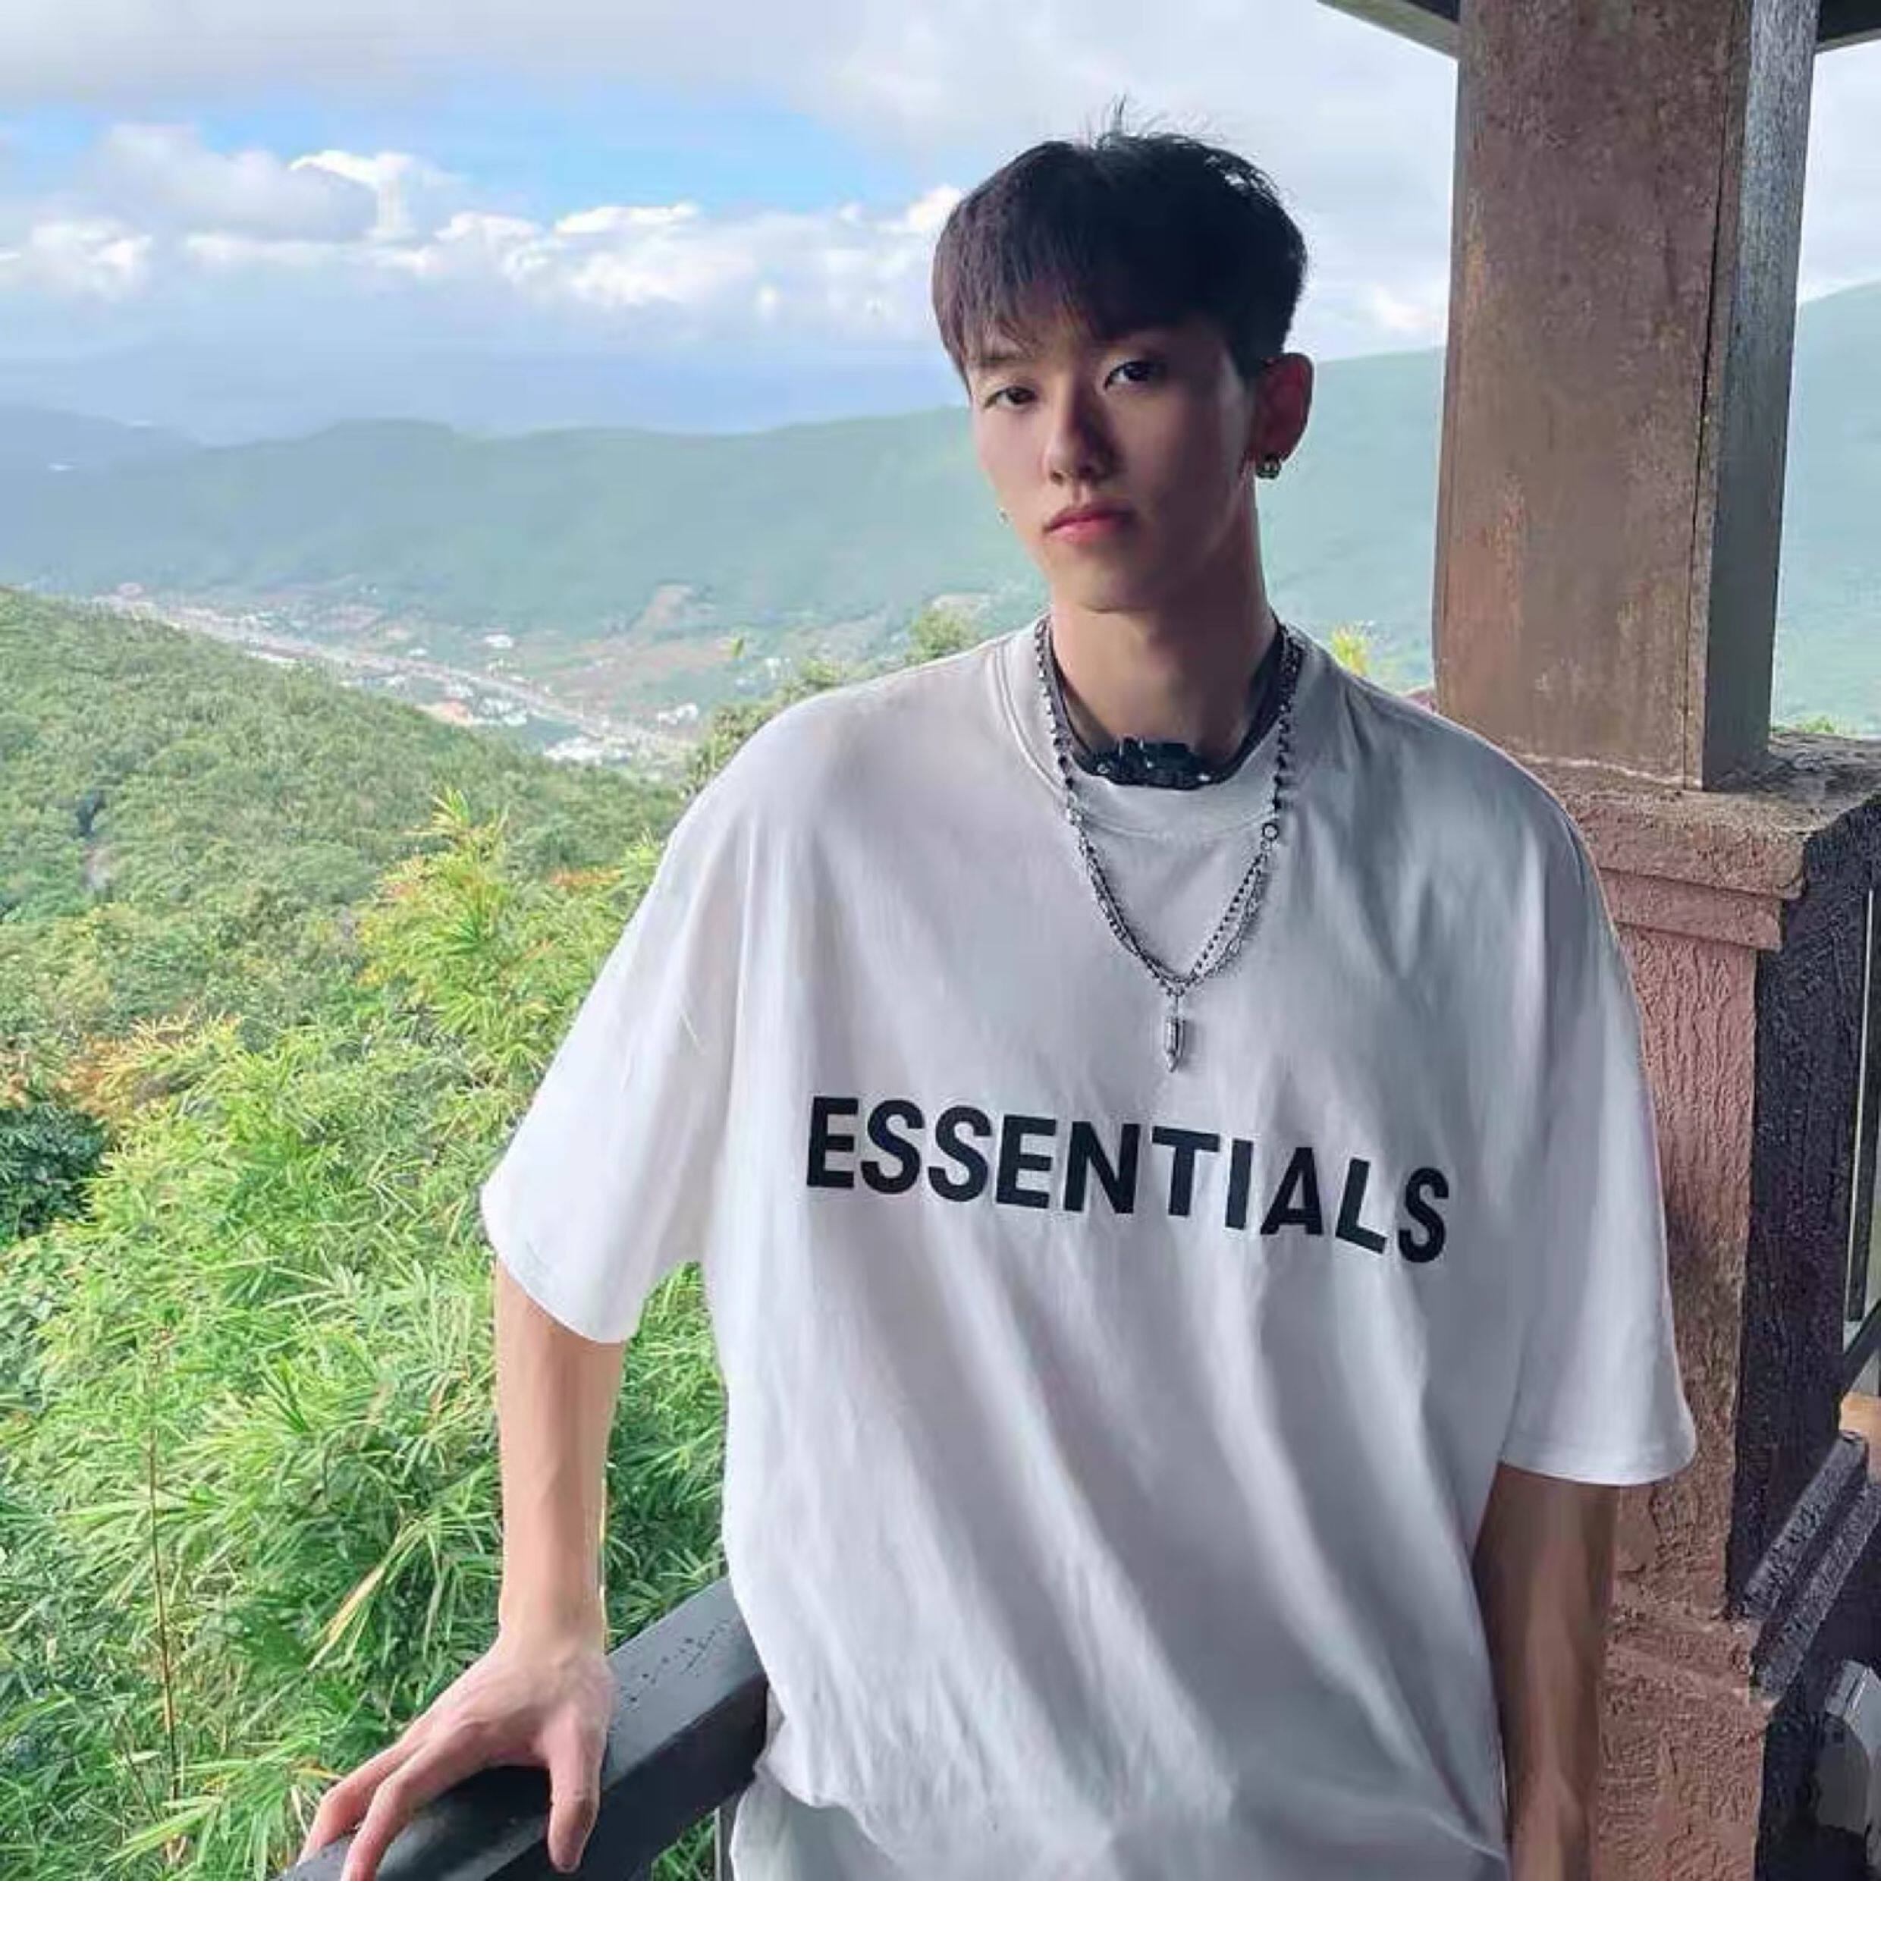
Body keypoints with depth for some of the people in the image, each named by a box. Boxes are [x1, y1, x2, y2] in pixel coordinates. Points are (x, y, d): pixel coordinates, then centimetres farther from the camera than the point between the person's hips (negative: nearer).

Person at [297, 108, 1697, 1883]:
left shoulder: (1481, 856, -11)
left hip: (1350, 1821, 1)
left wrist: (1546, 1841, 0)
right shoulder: (819, 806, -14)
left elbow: (1550, 1426, -4)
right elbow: (560, 1240, -1)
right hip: (890, 1811, 0)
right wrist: (547, 1632, 2)